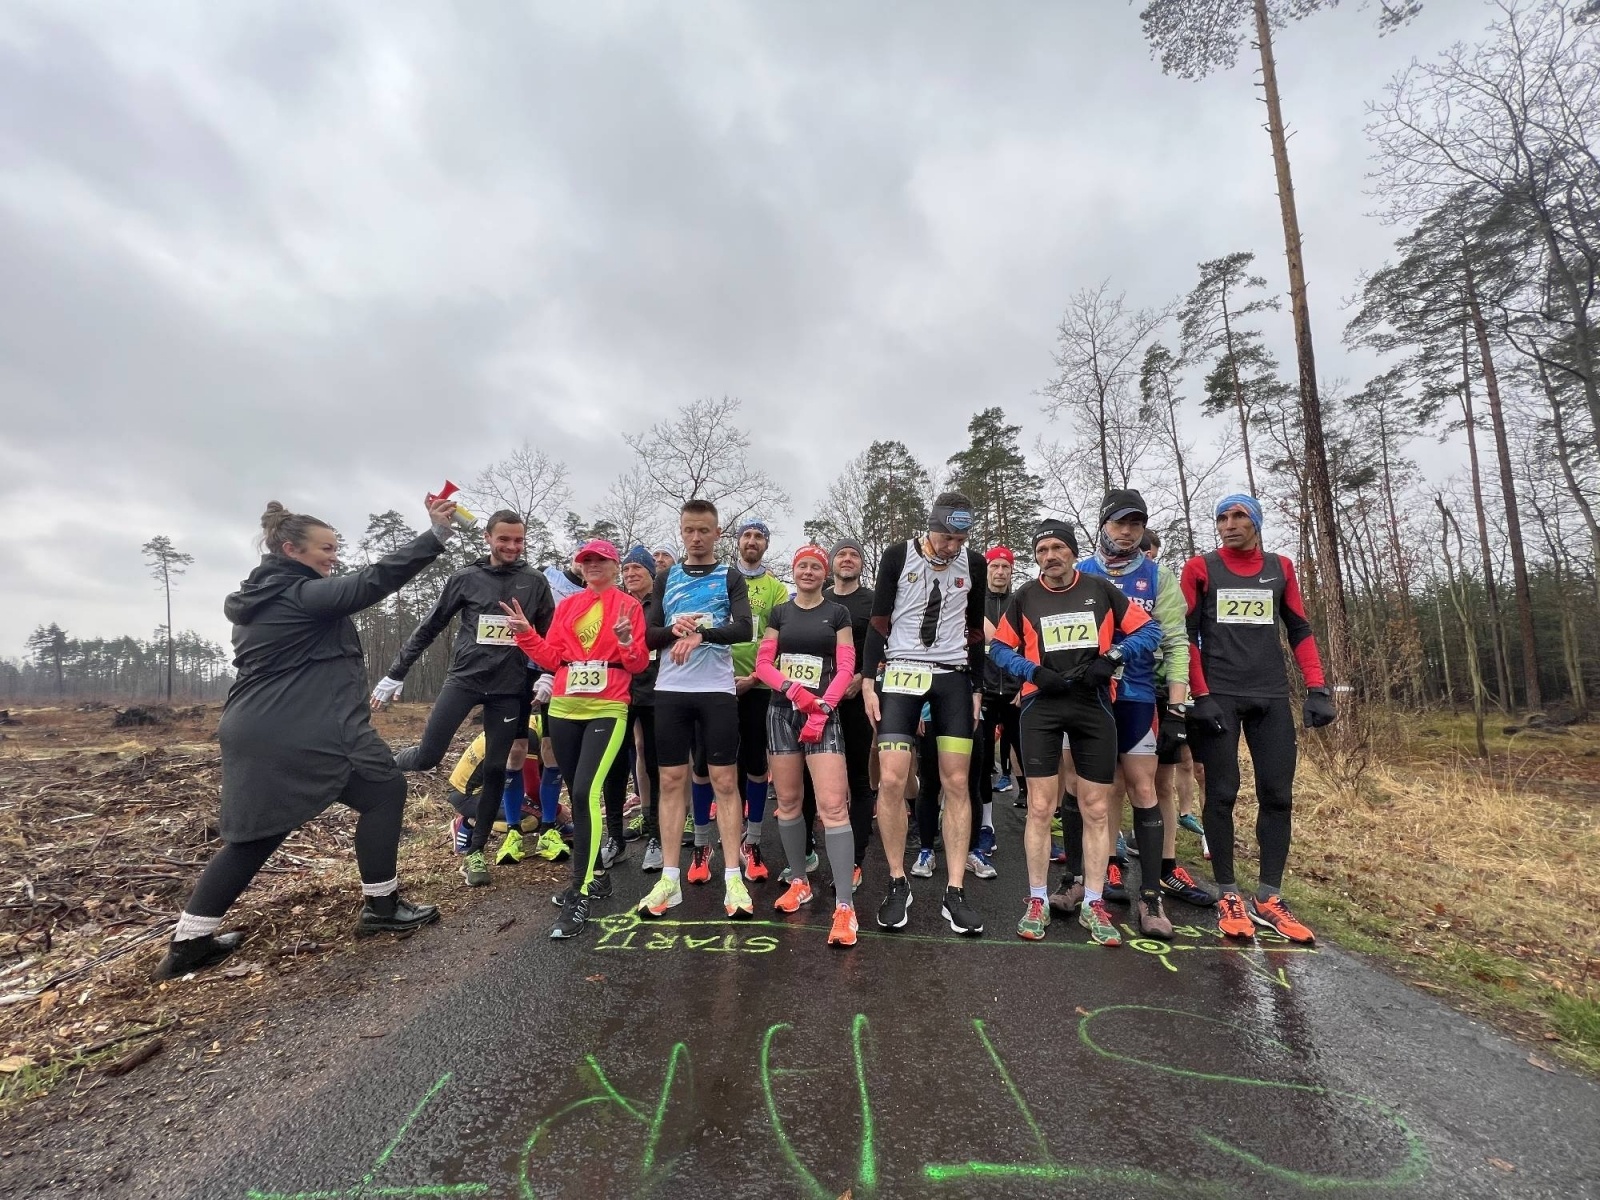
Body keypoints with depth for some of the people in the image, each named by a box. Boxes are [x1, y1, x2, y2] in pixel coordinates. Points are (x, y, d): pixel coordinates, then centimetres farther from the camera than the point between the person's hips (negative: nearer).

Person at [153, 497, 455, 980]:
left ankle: (189, 942, 23)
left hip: (255, 731, 10)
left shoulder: (257, 597, 16)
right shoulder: (300, 595, -13)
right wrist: (437, 532, -28)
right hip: (303, 733, -10)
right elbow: (373, 581, -24)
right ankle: (380, 906, 10)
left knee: (254, 836, 18)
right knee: (384, 789, 3)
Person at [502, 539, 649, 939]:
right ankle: (595, 875, 27)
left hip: (607, 710, -5)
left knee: (587, 793, -17)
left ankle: (578, 897, -11)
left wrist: (626, 642, -23)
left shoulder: (628, 605, 0)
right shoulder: (566, 606, 13)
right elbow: (551, 658, 10)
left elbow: (638, 665, -4)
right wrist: (526, 633, -2)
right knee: (579, 796, 12)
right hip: (564, 709, 6)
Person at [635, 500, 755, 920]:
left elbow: (744, 629, -9)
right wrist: (674, 630, -14)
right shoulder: (666, 578, 13)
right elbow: (648, 634, 6)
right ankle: (669, 878, 14)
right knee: (672, 781, 5)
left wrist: (701, 634, -23)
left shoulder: (730, 577, 6)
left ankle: (733, 878, 6)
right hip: (670, 690, 2)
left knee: (725, 782, 0)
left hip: (717, 690, -2)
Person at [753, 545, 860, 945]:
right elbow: (763, 664, 5)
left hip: (823, 714, -3)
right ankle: (799, 881, 26)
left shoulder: (838, 613, 6)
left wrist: (823, 708, -13)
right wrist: (792, 688, -14)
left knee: (833, 804, -13)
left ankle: (844, 906, -12)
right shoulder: (779, 613, 11)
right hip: (782, 712, 3)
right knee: (788, 800, 9)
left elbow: (846, 668, -1)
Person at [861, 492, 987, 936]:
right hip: (901, 672, -2)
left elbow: (975, 631, 13)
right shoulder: (898, 556, -4)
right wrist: (869, 681, -6)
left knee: (956, 783, 0)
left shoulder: (973, 564, 5)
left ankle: (954, 892, 10)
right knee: (891, 781, -10)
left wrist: (977, 688, 11)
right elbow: (879, 623, -1)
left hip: (953, 676, 3)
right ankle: (898, 884, 9)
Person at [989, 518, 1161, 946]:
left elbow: (1148, 631, 7)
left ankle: (1093, 906, 18)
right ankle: (1038, 902, 13)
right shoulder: (1025, 598, 6)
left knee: (1096, 810, 5)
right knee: (1040, 807, 0)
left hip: (1093, 706, 1)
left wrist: (1112, 657, -10)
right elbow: (1000, 648, 8)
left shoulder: (1101, 590, 5)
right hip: (1041, 707, 0)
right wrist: (1036, 672, -9)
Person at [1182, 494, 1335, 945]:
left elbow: (1300, 631, 13)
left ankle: (1268, 899, 13)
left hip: (1272, 697, 4)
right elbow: (1186, 636, -2)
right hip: (1218, 697, -3)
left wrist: (1317, 688, 2)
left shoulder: (1280, 567, 12)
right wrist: (1200, 696, -11)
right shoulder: (1200, 568, 2)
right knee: (1222, 794, 0)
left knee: (1278, 795, 3)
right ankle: (1228, 896, 9)